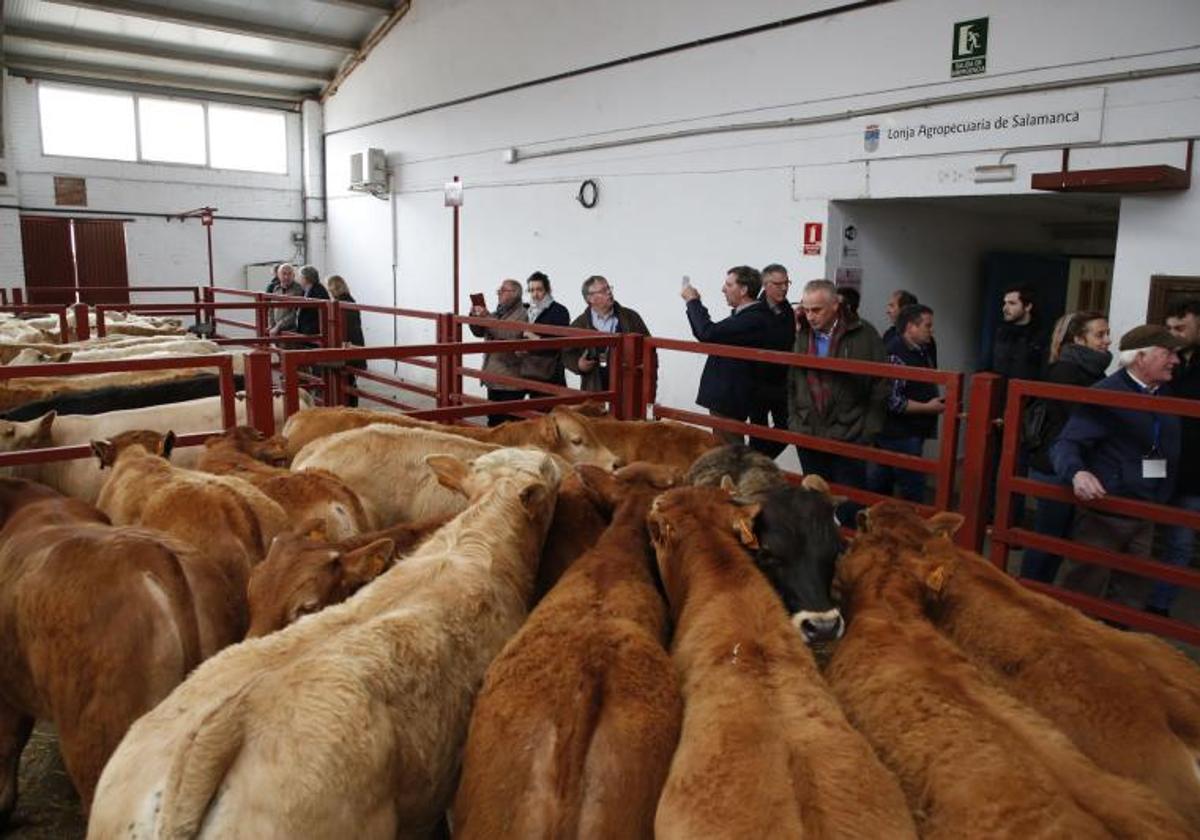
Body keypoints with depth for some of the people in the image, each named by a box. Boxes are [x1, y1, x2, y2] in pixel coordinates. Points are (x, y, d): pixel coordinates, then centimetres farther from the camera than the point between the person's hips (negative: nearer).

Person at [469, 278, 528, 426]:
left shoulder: (522, 314, -9)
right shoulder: (498, 312, 17)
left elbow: (509, 335, -24)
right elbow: (479, 332, 18)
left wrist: (487, 317, -23)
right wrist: (474, 316, -1)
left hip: (510, 381, -8)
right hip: (494, 378, 8)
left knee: (508, 422, -7)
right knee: (493, 420, 15)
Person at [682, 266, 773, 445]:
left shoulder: (754, 319, -20)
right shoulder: (745, 315, 12)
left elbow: (708, 334, -26)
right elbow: (709, 334, 16)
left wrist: (693, 301, -12)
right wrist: (695, 303, 7)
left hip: (729, 398, -10)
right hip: (724, 394, 10)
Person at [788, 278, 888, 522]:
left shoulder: (863, 335, -6)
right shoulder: (801, 335, 4)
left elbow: (880, 385, -5)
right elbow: (790, 385, 10)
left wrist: (868, 429, -7)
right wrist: (793, 421, 5)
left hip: (849, 438, -3)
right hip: (808, 436, 4)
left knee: (848, 507, 6)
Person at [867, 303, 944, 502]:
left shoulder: (924, 350, 10)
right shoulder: (896, 355, -18)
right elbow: (892, 402, -22)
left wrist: (937, 401, 10)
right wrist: (928, 407, -15)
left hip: (913, 433, 9)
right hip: (900, 435, -9)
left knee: (879, 487, 16)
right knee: (913, 493, -3)